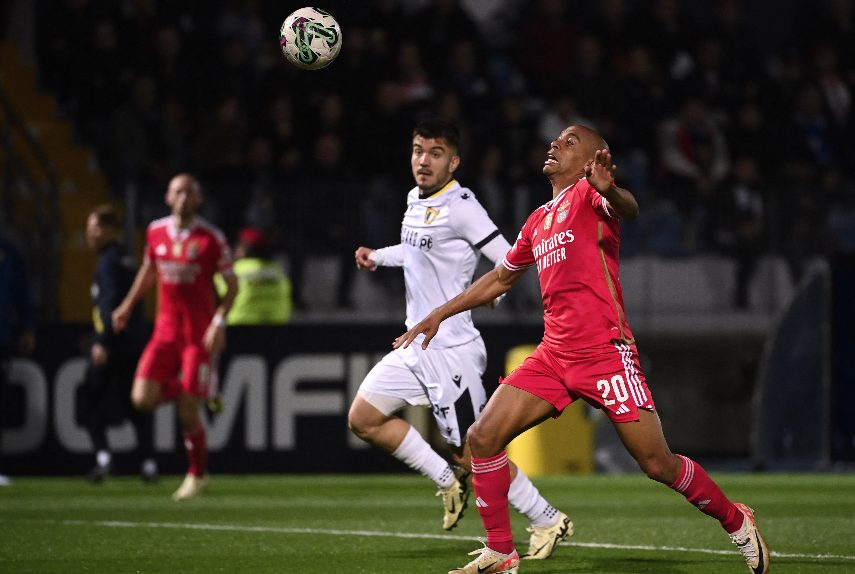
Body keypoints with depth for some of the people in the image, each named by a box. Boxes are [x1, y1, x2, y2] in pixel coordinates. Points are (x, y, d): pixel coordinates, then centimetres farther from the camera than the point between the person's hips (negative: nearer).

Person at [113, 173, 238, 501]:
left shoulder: (211, 239, -8)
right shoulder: (156, 232, 4)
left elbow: (232, 286, -2)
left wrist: (219, 321, -15)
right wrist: (128, 305, 20)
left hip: (200, 334, -4)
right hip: (166, 329, 4)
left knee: (187, 412, -5)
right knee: (143, 398, -11)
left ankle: (198, 475, 16)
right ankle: (180, 389, 22)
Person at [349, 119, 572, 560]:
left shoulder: (460, 206, -15)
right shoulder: (416, 202, 12)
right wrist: (379, 256, 31)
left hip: (450, 349, -9)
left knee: (474, 454, -7)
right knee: (363, 420, 6)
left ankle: (548, 522, 6)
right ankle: (448, 481, 16)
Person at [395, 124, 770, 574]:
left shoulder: (587, 193, -2)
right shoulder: (538, 221, 20)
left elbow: (628, 209, -26)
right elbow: (501, 278, 35)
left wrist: (609, 191, -50)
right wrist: (440, 313, 32)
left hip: (604, 349, -7)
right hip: (554, 353, 7)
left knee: (658, 464, -7)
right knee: (483, 437, -7)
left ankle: (737, 523, 15)